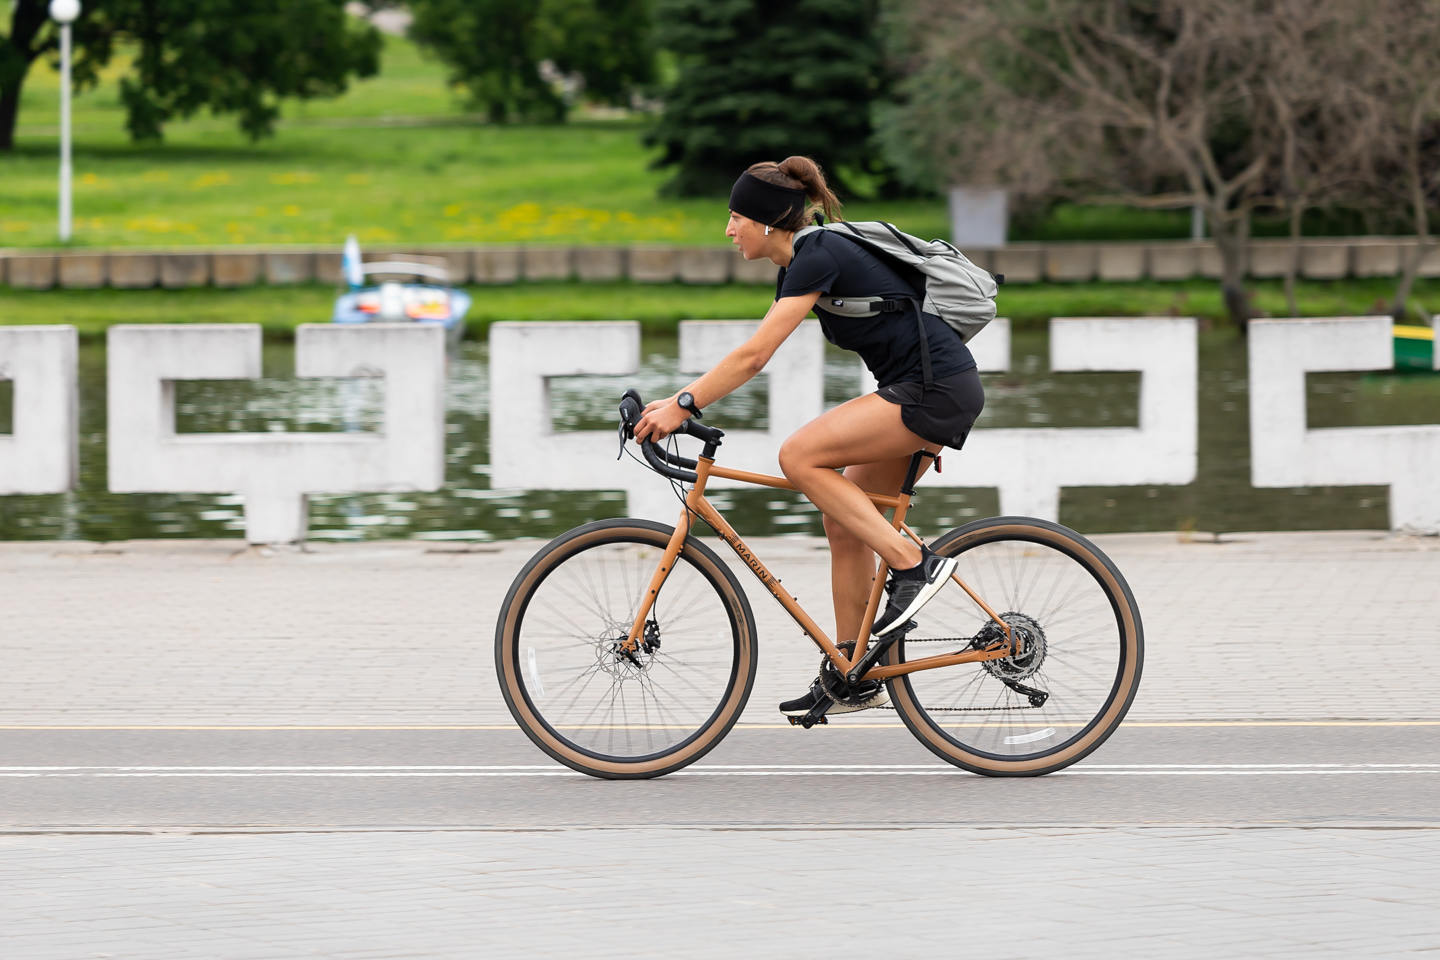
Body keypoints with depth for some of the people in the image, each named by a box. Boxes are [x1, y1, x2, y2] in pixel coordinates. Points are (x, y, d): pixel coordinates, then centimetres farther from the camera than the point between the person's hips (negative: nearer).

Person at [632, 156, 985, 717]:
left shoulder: (820, 256, -16)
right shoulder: (800, 264, 14)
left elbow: (753, 354, -21)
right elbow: (753, 359, 21)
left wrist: (682, 407, -20)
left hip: (936, 390, -10)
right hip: (918, 393, 10)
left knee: (800, 457, -17)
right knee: (844, 523, 9)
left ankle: (912, 564, -14)